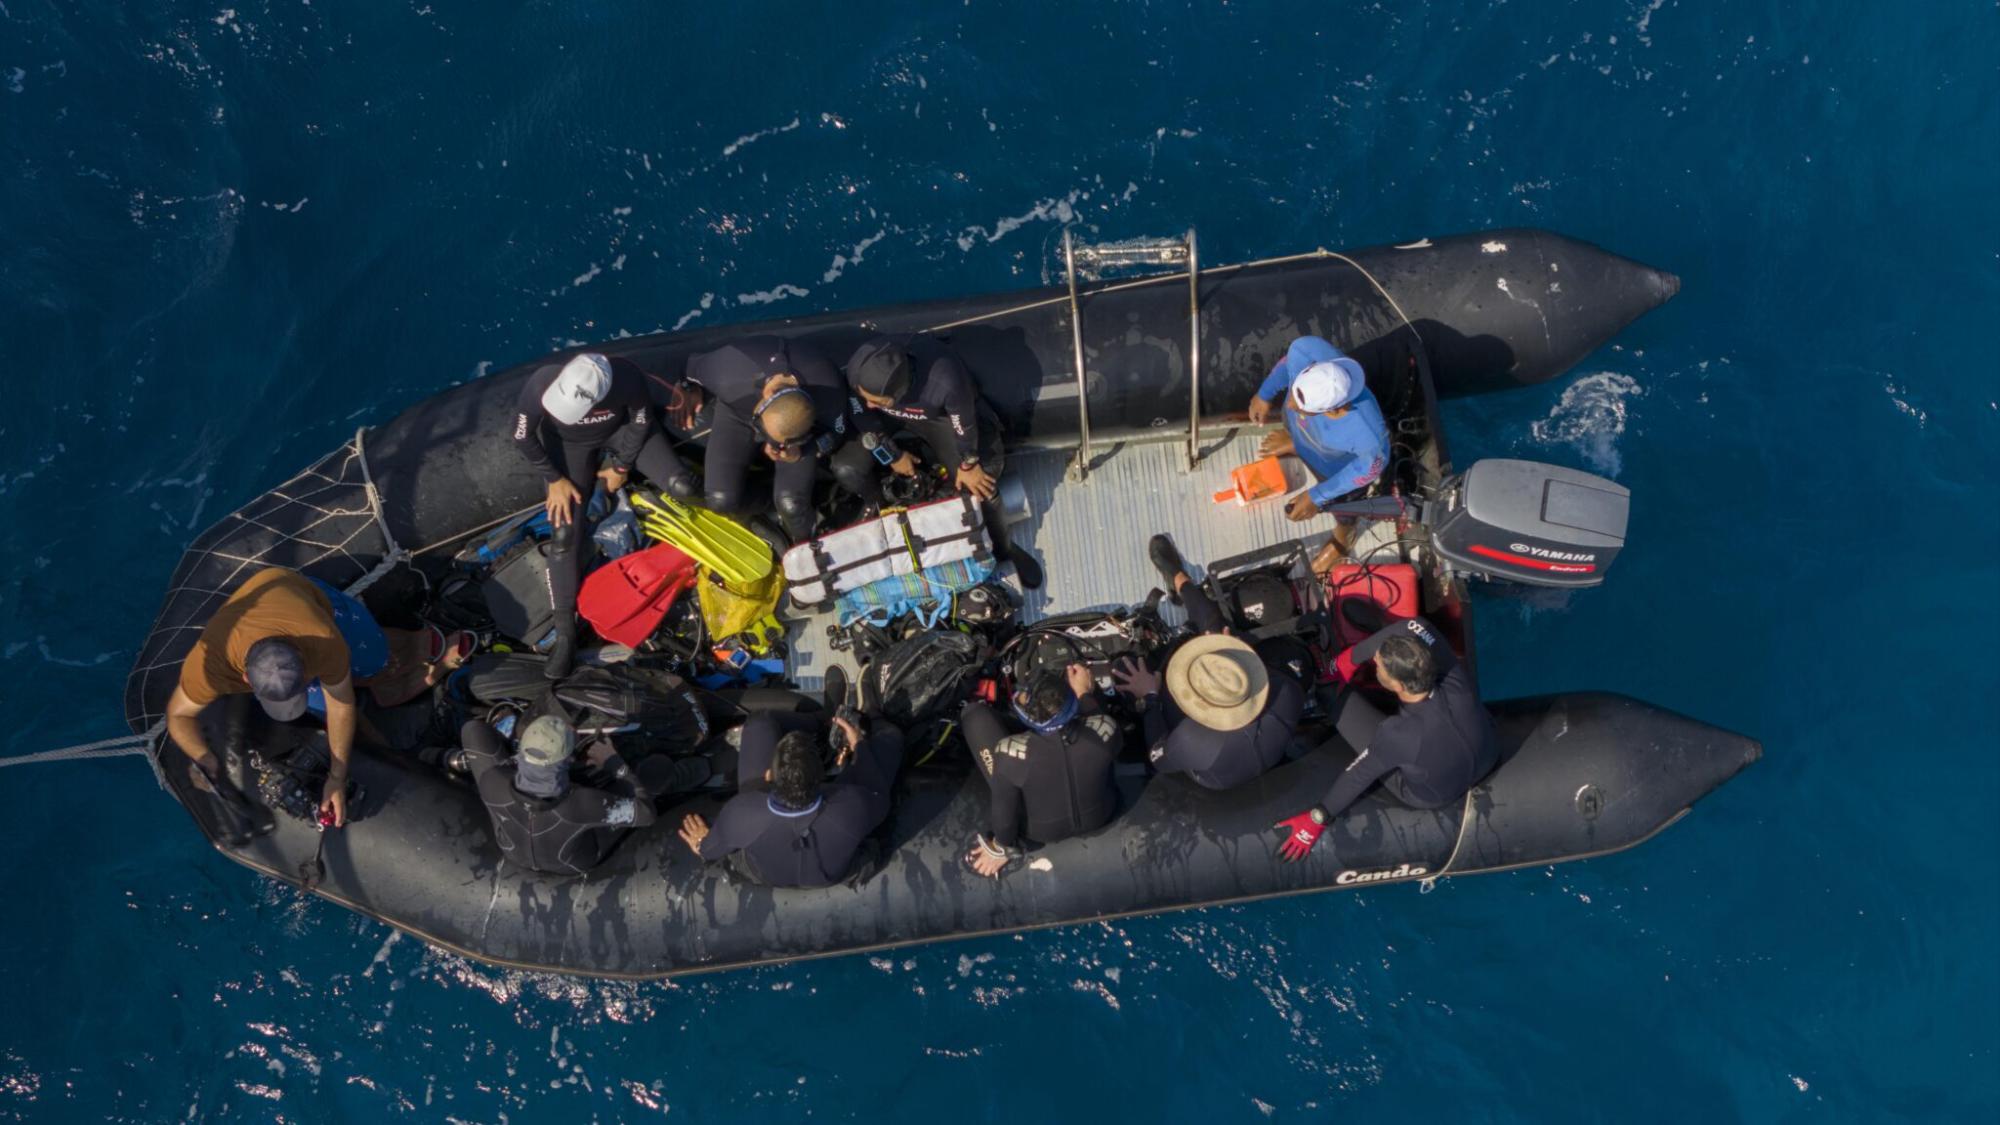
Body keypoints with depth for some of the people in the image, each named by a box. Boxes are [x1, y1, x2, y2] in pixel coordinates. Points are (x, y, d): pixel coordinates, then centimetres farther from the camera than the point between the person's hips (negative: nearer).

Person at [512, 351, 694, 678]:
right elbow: (523, 438, -18)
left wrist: (621, 467, -5)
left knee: (682, 487, -18)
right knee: (565, 532, -12)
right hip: (569, 443, 0)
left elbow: (641, 422, -15)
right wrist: (556, 479, -12)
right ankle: (565, 633, -4)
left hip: (621, 430, 1)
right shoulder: (540, 384, -39)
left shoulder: (628, 379, -39)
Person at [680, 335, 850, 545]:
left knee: (790, 503, -20)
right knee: (720, 500, -18)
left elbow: (836, 433, -15)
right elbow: (692, 369, -16)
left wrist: (802, 451, -31)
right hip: (738, 413, 1)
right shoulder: (728, 374, -41)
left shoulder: (830, 393, -38)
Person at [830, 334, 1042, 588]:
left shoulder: (944, 381, -46)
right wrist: (892, 455, -2)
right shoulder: (857, 369, -36)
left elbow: (965, 426, -24)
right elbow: (864, 417, -13)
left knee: (979, 486, -13)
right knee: (846, 469, -16)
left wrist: (968, 464, -7)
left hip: (943, 415, -2)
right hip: (890, 418, 2)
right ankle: (876, 510, 20)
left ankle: (1003, 549, 18)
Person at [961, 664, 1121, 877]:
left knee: (974, 714, 0)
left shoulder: (1011, 753, -37)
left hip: (1041, 831, -2)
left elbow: (1004, 807, -19)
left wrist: (1003, 846, -2)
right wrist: (1085, 694, 6)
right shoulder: (1105, 728, -32)